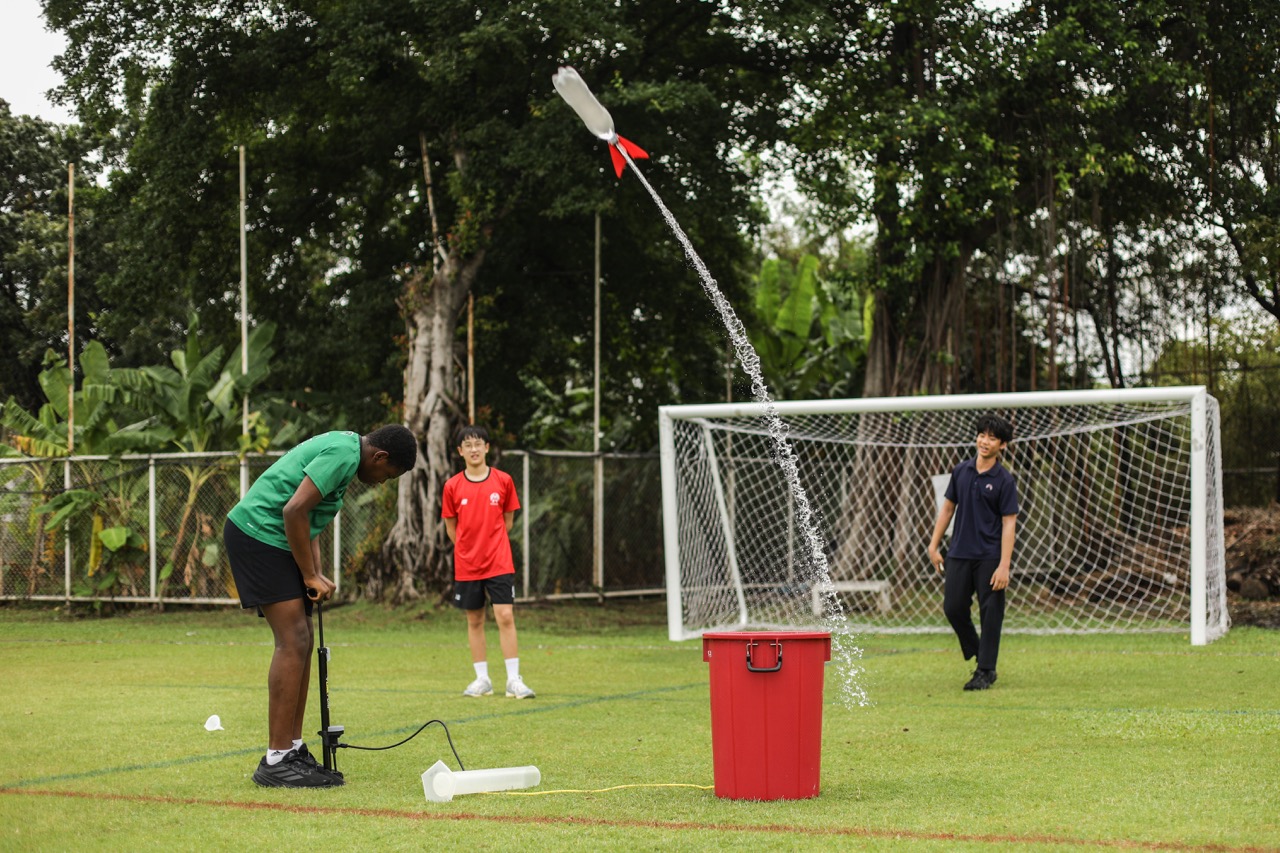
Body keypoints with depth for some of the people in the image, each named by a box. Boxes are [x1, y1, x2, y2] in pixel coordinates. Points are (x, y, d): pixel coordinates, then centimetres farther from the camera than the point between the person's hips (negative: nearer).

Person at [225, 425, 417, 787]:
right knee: (293, 642, -12)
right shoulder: (343, 454, -17)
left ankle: (293, 750, 14)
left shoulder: (344, 448, 17)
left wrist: (316, 574, 8)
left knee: (302, 642, 10)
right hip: (258, 533, -11)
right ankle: (276, 761, -12)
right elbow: (294, 511, -24)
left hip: (271, 540, 11)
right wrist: (310, 576, -13)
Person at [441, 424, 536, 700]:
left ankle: (514, 680, -5)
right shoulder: (453, 486, 0)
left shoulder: (503, 481, 0)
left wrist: (489, 543, 10)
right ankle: (482, 679, 16)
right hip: (466, 566, 1)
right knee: (474, 621, 8)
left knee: (505, 617, -8)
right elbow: (451, 527, 10)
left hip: (499, 563, -1)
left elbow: (507, 520, 10)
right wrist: (470, 550, 9)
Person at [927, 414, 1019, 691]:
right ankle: (975, 651, 27)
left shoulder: (1004, 480, -6)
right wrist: (934, 546, 12)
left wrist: (1004, 566, -16)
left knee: (990, 613, -2)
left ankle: (986, 670, 7)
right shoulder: (961, 471, 7)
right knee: (953, 607, 3)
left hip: (990, 557, -4)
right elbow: (948, 507, 16)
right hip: (959, 553, 4)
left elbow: (1009, 523, -9)